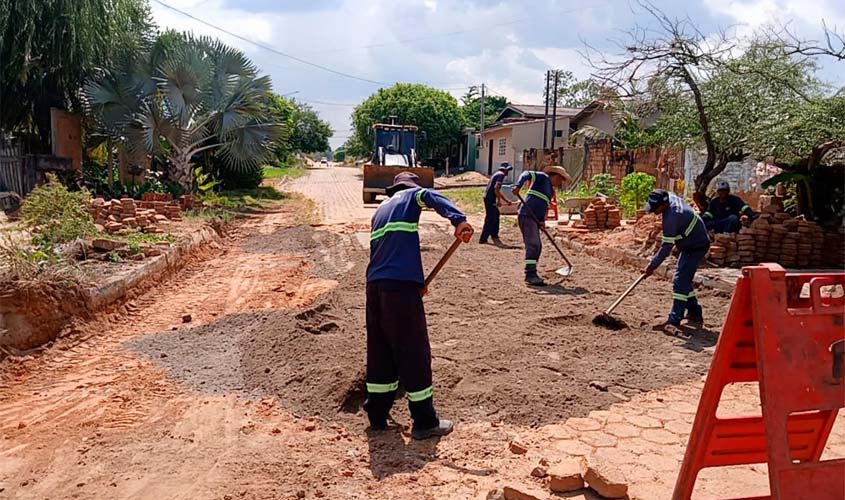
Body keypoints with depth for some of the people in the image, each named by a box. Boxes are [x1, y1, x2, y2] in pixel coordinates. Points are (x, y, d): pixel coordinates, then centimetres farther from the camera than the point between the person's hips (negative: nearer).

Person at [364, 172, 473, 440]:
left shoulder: (380, 210, 27)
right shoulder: (411, 195, 8)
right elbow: (432, 197, -16)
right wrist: (458, 219, -33)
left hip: (374, 285, 7)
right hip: (401, 286, -7)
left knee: (380, 350, 16)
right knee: (414, 352, 0)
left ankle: (377, 415, 24)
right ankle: (425, 422, 9)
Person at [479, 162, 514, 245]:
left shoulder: (497, 174, 22)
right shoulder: (501, 174, -7)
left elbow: (498, 191, 28)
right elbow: (496, 188, -20)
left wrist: (507, 201, 30)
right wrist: (499, 200, -16)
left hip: (488, 198, 10)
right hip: (490, 199, -10)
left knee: (496, 216, 18)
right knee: (490, 219, -6)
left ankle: (494, 236, 24)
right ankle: (483, 239, -3)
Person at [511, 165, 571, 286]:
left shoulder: (551, 190, 26)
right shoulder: (543, 177, 1)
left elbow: (544, 207, 21)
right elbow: (527, 174, -11)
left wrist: (542, 220, 3)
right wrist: (518, 186, -29)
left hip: (534, 218, 10)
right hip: (526, 215, -10)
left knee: (537, 246, 13)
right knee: (533, 244, -16)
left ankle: (531, 274, 21)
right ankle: (530, 274, -19)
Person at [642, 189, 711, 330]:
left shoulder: (671, 218, -32)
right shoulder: (670, 197, -5)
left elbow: (666, 247, -28)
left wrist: (652, 267, -22)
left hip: (695, 247, -10)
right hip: (697, 241, 11)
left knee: (680, 281, -15)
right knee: (685, 280, 15)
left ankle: (674, 320, -16)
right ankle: (695, 314, 23)